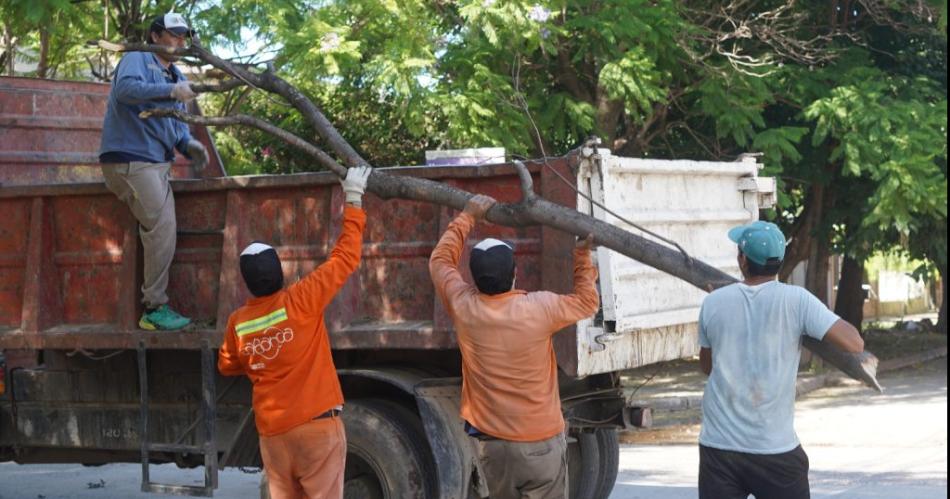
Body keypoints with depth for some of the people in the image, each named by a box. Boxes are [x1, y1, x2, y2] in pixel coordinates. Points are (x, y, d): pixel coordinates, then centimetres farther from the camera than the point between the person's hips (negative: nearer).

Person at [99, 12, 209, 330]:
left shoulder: (176, 76, 22)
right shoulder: (138, 60, -5)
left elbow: (177, 123, 21)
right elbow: (126, 88, -26)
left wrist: (188, 144, -1)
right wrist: (170, 91, -32)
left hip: (157, 163, 9)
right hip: (130, 159, -9)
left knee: (161, 230, 8)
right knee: (162, 228, -16)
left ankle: (155, 307, 13)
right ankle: (155, 307, -12)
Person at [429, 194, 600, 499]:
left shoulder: (464, 308, -8)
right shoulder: (539, 309, -15)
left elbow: (441, 260, 12)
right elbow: (587, 302, 6)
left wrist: (468, 218, 18)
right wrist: (583, 255, 16)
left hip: (490, 440, 3)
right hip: (541, 440, -3)